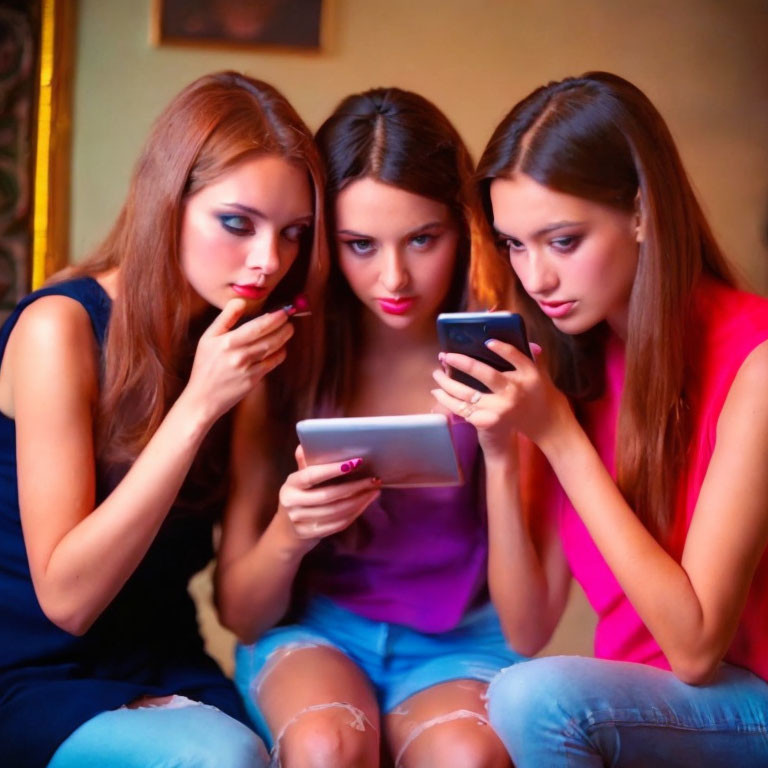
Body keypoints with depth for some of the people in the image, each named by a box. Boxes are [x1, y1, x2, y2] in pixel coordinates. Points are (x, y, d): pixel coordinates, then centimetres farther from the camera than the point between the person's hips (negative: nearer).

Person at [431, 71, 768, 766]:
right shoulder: (565, 362, -2)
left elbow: (696, 646, -19)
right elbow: (527, 630, -1)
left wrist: (558, 433, -22)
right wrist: (500, 450, -16)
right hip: (636, 699, 4)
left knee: (536, 699, -28)